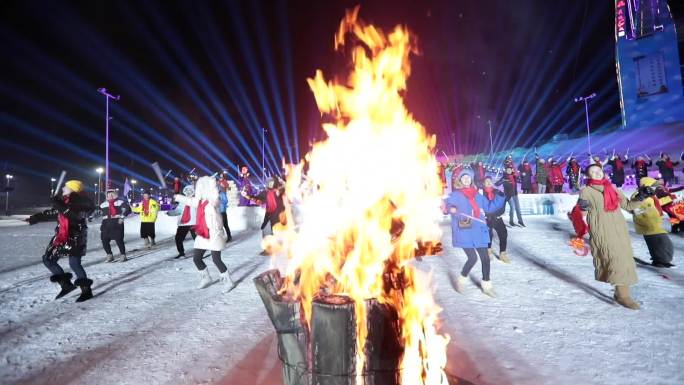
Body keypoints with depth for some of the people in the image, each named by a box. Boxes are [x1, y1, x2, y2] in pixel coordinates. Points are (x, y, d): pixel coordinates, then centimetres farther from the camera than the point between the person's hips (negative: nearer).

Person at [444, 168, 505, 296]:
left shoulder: (477, 195, 14)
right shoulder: (455, 195, -2)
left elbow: (488, 207, 23)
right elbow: (448, 204, -15)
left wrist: (500, 197, 18)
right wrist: (451, 209, -36)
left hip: (478, 232, 6)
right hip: (463, 232, -6)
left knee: (485, 258, 8)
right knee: (473, 258, -13)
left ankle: (486, 286, 27)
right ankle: (461, 280, 14)